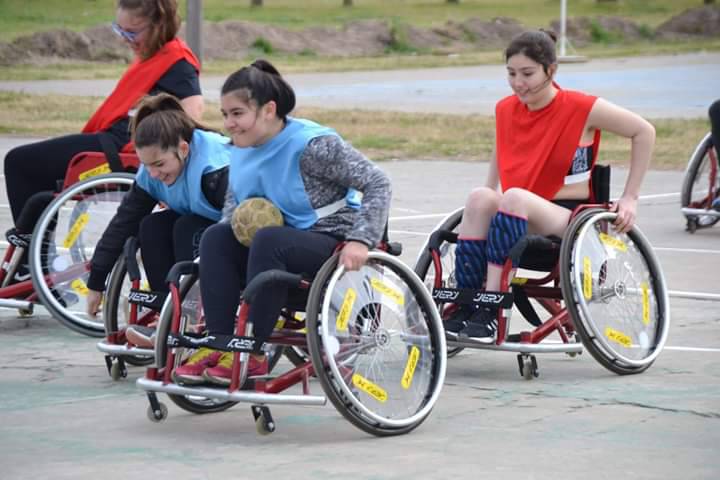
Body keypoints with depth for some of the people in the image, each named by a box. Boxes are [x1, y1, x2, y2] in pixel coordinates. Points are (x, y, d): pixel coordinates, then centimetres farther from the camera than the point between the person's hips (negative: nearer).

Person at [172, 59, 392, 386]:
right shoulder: (244, 148, 3)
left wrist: (361, 239, -29)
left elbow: (377, 183, -19)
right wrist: (236, 222, -2)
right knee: (216, 237, -15)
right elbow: (234, 199, 20)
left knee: (267, 241, -34)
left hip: (333, 242, -7)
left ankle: (252, 354, -29)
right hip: (289, 238, 7)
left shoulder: (312, 145, -19)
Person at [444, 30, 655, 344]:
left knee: (515, 197, -35)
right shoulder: (505, 110, 6)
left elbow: (643, 132, -1)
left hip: (569, 217, -4)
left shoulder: (581, 108, -9)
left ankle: (490, 311, -39)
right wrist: (488, 199, 16)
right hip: (519, 221, 4)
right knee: (480, 199, -29)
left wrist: (630, 198, -2)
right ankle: (464, 305, -29)